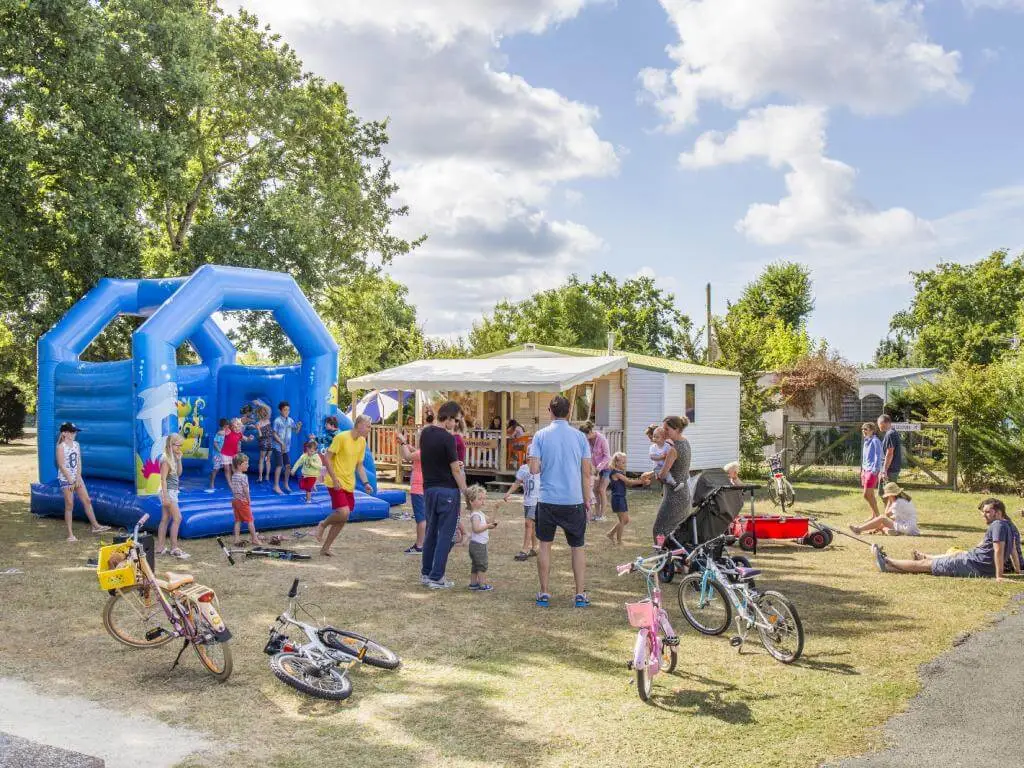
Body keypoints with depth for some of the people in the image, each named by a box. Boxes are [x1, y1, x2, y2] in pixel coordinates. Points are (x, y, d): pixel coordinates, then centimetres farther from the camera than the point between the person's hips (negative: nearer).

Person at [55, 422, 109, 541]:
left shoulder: (76, 445, 5)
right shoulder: (61, 447, -13)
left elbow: (79, 462, 5)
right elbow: (61, 466, -15)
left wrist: (78, 479, -3)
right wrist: (71, 481, -15)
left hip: (77, 478, 6)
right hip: (66, 479, -6)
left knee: (87, 501, 5)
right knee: (69, 505, -2)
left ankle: (95, 526, 12)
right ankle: (70, 534, 3)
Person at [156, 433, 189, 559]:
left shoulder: (173, 458, 9)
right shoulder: (166, 459, -16)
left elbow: (178, 473, 14)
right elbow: (163, 479, -19)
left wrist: (179, 459, 2)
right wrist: (165, 497, -23)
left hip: (172, 492, 9)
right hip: (168, 492, -9)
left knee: (165, 519, 11)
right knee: (177, 518, -10)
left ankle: (160, 547, 16)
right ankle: (174, 548, -7)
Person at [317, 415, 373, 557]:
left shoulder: (362, 442, 8)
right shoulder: (341, 437, -14)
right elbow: (327, 459, -14)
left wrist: (365, 483, 3)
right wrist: (335, 479, -19)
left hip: (349, 485, 8)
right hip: (336, 483, -8)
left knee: (343, 519, 7)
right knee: (344, 513, -23)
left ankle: (325, 548, 19)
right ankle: (323, 525, 7)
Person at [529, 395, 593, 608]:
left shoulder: (541, 435, -4)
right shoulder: (580, 436, 0)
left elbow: (534, 469, -10)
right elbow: (587, 472, 0)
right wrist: (588, 498, 10)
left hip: (548, 500, -1)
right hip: (574, 500, 1)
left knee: (545, 545, 13)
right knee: (577, 547, 12)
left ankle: (544, 593, 15)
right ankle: (581, 594, 12)